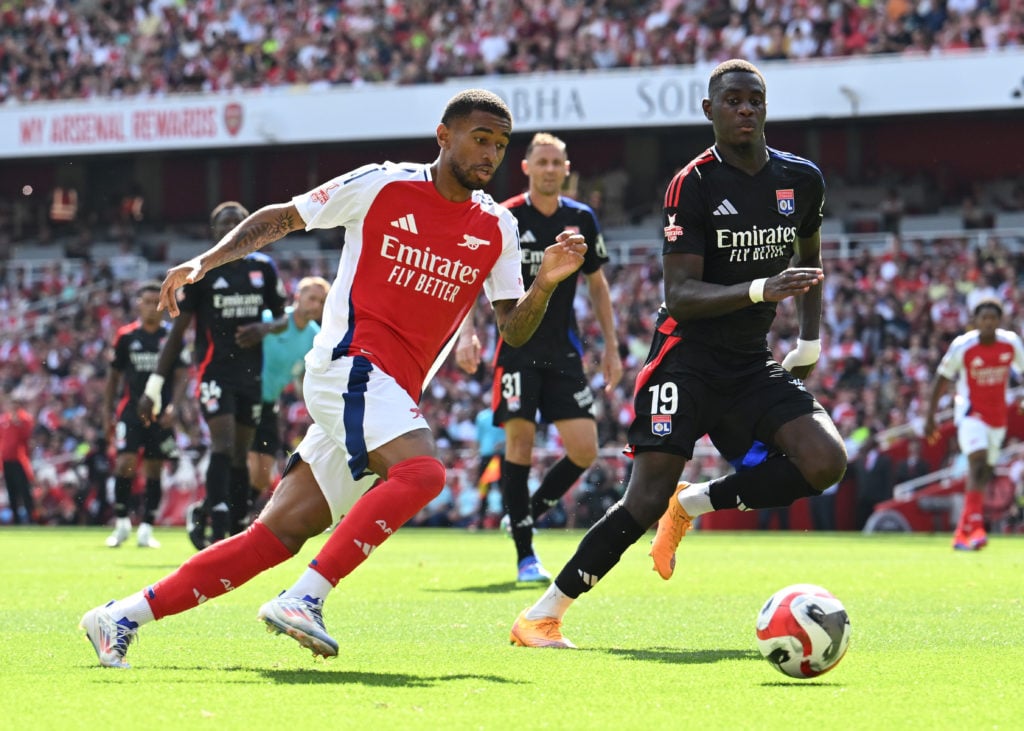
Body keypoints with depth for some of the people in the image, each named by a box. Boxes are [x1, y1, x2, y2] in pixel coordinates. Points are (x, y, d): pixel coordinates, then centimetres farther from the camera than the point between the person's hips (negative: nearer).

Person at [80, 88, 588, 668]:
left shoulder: (496, 228, 11)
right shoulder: (381, 186, -1)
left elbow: (514, 330, 10)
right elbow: (281, 217, 9)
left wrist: (547, 282, -9)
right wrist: (205, 262, -2)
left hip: (395, 394, 6)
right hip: (351, 363, -6)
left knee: (278, 536, 0)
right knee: (422, 470, -32)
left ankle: (121, 618, 6)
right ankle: (303, 599, -31)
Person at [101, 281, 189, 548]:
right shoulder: (126, 336, 4)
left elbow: (181, 375, 3)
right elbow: (114, 376, 12)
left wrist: (172, 406, -11)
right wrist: (107, 413, 9)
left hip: (160, 414, 1)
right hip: (131, 409, -1)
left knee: (154, 470, 3)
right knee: (125, 463, -14)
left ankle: (146, 529, 11)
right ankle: (121, 523, 0)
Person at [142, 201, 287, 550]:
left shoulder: (264, 268, 7)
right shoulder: (200, 272, -3)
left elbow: (281, 318, 17)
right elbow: (177, 332, -1)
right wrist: (154, 386, -5)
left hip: (251, 374, 4)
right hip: (215, 372, -4)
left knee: (240, 455, 8)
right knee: (223, 445, -18)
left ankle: (236, 528, 17)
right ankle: (218, 527, -20)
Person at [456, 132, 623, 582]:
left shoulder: (581, 219, 6)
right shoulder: (504, 218, -5)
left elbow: (597, 284, 16)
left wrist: (611, 347, 12)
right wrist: (467, 333, -18)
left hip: (564, 351, 4)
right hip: (517, 347, -3)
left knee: (584, 450, -5)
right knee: (520, 440, -10)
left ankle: (528, 514, 19)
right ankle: (525, 555, -2)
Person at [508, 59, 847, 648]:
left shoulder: (802, 180, 4)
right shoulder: (693, 185, -12)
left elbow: (810, 257, 25)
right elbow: (681, 296, -19)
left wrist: (811, 341, 14)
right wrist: (761, 289, -33)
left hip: (753, 364, 5)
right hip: (688, 358, -5)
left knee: (826, 461, -18)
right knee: (647, 499, -17)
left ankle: (694, 503, 4)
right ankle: (542, 617, -6)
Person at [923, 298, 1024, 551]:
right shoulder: (962, 347, -13)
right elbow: (941, 380, -2)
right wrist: (930, 416, -3)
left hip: (998, 415, 5)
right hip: (971, 413, -5)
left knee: (983, 473, 7)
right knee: (978, 461, -25)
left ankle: (963, 533, 14)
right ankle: (974, 525, -33)